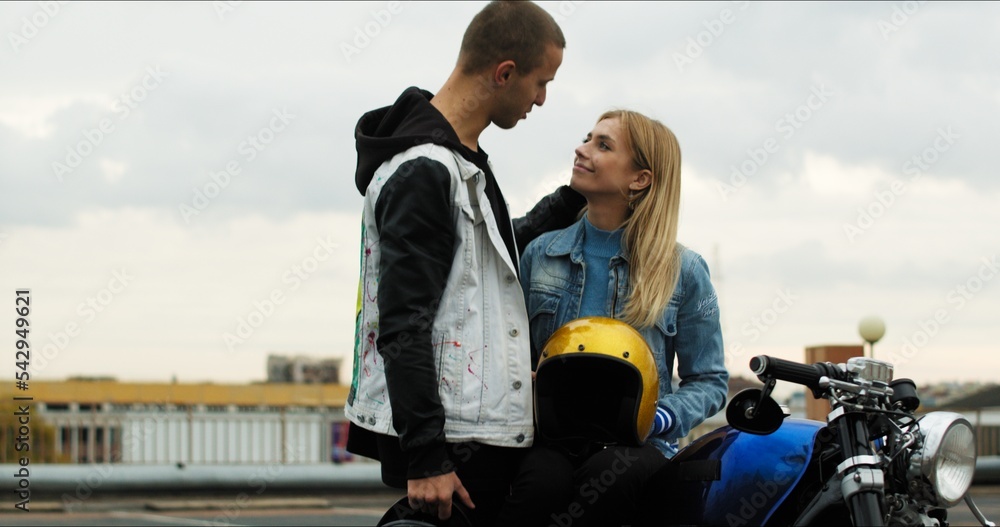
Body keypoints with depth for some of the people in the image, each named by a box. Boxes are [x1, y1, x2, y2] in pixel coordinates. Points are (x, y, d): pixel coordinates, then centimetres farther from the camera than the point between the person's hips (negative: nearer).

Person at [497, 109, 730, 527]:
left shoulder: (683, 272, 5)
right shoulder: (540, 254, 13)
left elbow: (709, 382, 8)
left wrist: (656, 418, -12)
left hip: (635, 444, -1)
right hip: (551, 438, 1)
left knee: (610, 476, -38)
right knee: (544, 481, -36)